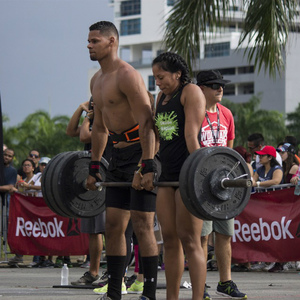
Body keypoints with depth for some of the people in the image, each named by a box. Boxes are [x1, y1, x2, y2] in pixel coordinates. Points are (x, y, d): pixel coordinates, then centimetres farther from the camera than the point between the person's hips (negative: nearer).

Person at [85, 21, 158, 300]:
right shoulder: (97, 80, 13)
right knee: (113, 225, 8)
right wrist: (94, 168, 20)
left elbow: (146, 123, -22)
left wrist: (147, 167, -27)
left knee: (142, 225, -9)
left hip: (144, 152, -9)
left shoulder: (127, 76, -16)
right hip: (119, 155, 9)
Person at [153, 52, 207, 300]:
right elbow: (155, 137, 20)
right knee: (170, 239, 6)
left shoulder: (191, 93, -6)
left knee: (189, 240, -10)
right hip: (167, 176, 8)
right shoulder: (162, 97, 19)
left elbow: (191, 135, -15)